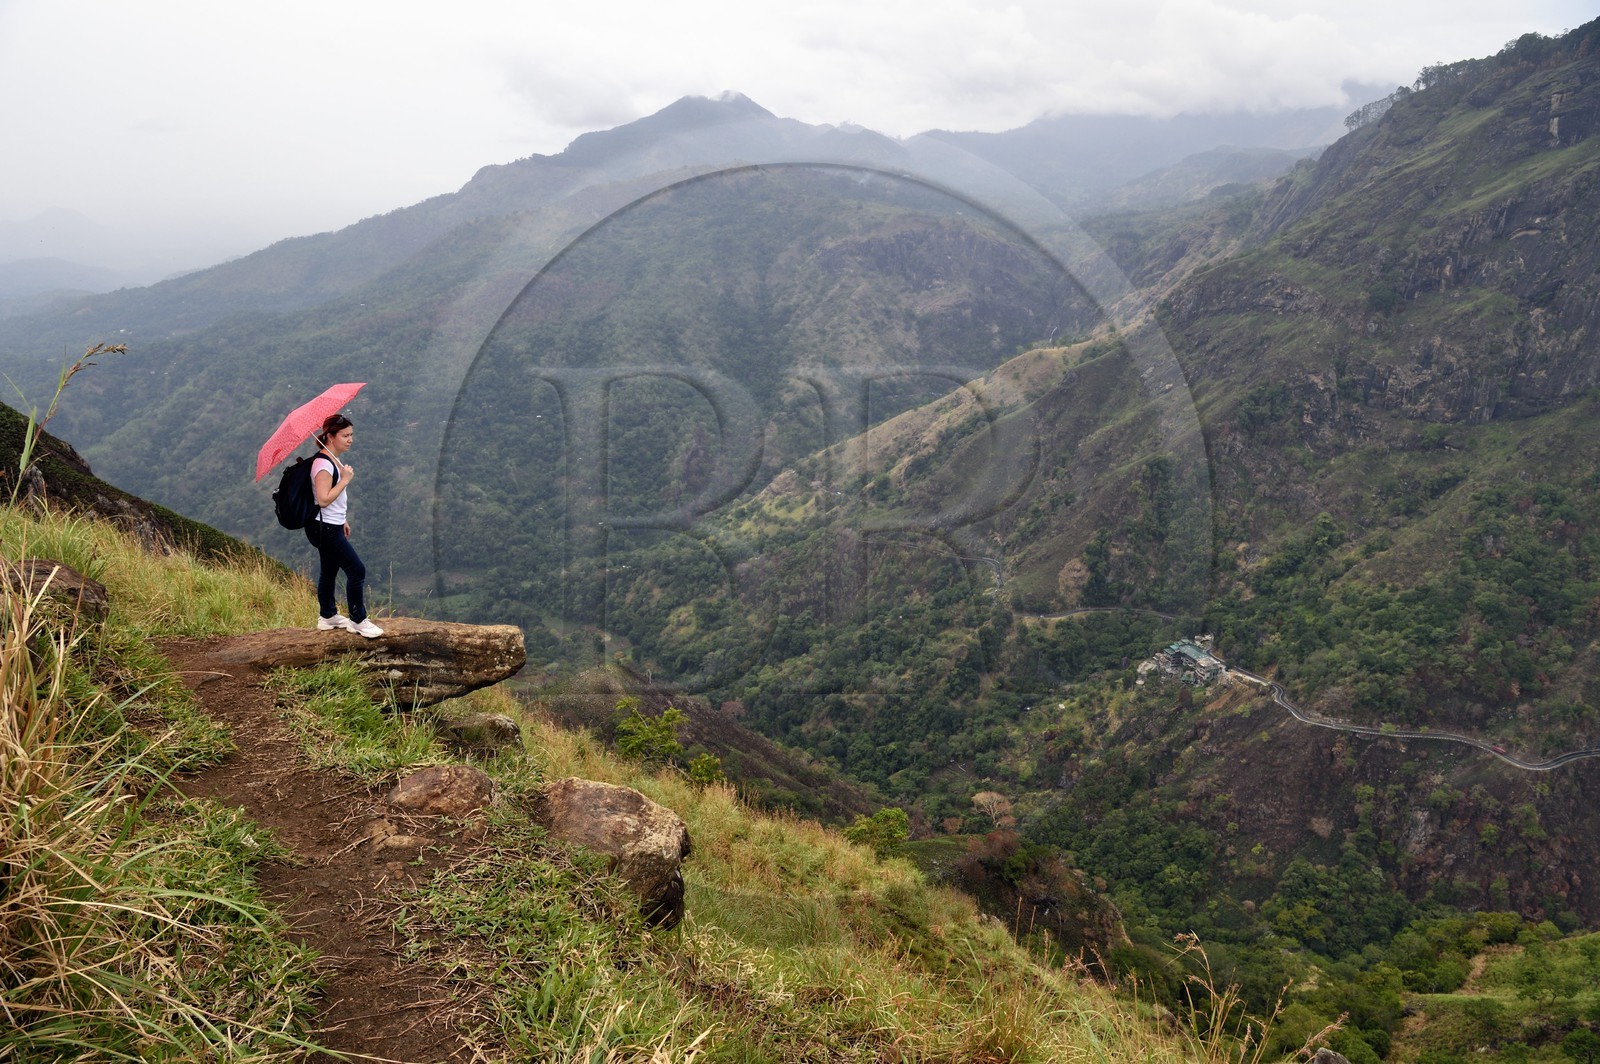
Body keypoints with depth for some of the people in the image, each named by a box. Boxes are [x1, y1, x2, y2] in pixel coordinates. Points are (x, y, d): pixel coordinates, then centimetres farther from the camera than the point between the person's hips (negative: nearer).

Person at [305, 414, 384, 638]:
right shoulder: (323, 463, -22)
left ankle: (328, 616, 34)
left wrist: (343, 520, 25)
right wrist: (345, 480, -25)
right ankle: (358, 621, 5)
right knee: (357, 571, -6)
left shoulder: (334, 459, 10)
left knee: (329, 570, 20)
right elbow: (323, 499, -29)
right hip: (325, 529, -10)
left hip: (331, 526, 10)